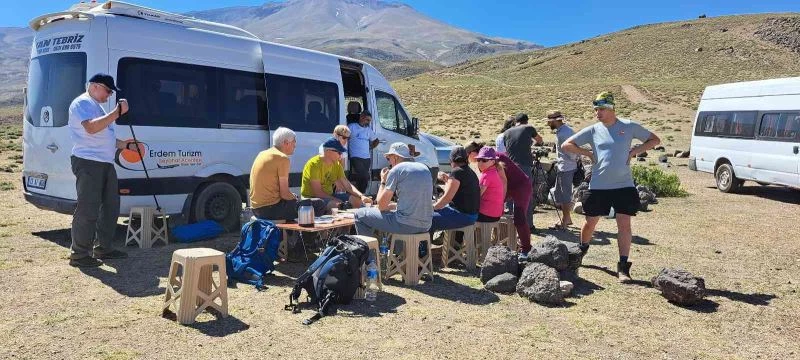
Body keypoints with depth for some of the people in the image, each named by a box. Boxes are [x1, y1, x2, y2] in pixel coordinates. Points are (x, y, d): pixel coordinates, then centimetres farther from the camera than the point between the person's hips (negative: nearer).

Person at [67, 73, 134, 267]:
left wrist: (126, 145, 21)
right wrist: (118, 112, -25)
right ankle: (79, 254, -2)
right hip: (88, 163, -10)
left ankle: (103, 248, 22)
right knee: (87, 210, -8)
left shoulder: (96, 106, 25)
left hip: (105, 163, 11)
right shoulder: (82, 103, -7)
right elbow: (91, 128, -25)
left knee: (111, 206, 13)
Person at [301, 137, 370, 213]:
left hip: (329, 195, 8)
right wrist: (337, 200, -24)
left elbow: (347, 185, 0)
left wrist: (361, 196, -16)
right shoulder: (314, 164, -19)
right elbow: (317, 192, -23)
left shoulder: (336, 164, 3)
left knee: (357, 200, -6)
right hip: (312, 198, -8)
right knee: (337, 205, -33)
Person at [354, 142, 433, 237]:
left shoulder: (396, 170, -6)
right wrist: (391, 206, 25)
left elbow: (381, 205, -3)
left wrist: (383, 181, 10)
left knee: (360, 214, 7)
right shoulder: (425, 168, 14)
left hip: (406, 225, -8)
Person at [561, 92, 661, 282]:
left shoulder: (628, 126, 1)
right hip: (598, 186, 1)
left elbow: (655, 140, 10)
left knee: (624, 224, -5)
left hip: (624, 185, -1)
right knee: (590, 222, 11)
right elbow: (566, 145, 5)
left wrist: (634, 151, -3)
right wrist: (587, 153, -4)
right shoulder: (593, 130, 3)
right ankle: (581, 250, 38)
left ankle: (623, 267, 0)